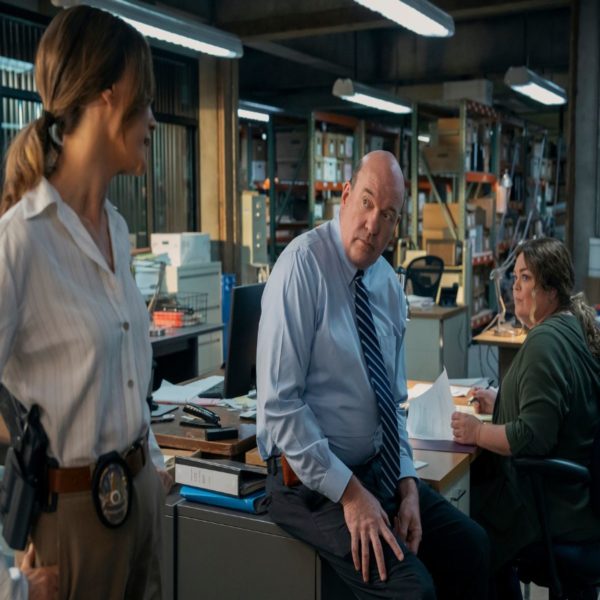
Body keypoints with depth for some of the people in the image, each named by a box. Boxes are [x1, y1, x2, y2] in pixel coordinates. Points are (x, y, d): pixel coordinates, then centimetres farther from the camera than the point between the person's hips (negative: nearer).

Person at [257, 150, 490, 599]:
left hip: (380, 469, 7)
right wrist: (348, 492, -20)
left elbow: (393, 400, 12)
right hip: (311, 480, -7)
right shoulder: (303, 266, -16)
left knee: (471, 546, 1)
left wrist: (407, 483, -1)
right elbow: (279, 402, -21)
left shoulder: (389, 285, 6)